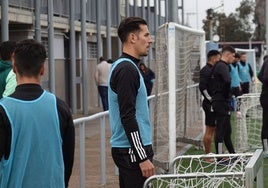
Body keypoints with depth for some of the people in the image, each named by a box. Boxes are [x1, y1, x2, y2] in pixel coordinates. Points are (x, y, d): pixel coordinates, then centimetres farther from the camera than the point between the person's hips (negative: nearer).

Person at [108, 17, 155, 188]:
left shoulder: (123, 66, 15)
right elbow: (127, 117, -21)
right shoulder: (127, 69, -15)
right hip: (131, 150, -10)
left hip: (127, 149, 10)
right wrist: (142, 157, -21)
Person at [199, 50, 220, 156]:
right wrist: (209, 99, -18)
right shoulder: (206, 70, -14)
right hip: (210, 104, -10)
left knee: (216, 129, 14)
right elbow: (202, 87, -23)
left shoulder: (213, 69, 15)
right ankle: (208, 155, 3)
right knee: (209, 130, -3)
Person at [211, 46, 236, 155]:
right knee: (221, 131, -6)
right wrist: (227, 94, -18)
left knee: (227, 131, 16)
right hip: (222, 102, -10)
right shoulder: (223, 66, -15)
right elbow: (227, 80, -34)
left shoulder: (218, 66, 16)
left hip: (218, 102, 10)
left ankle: (233, 155, 25)